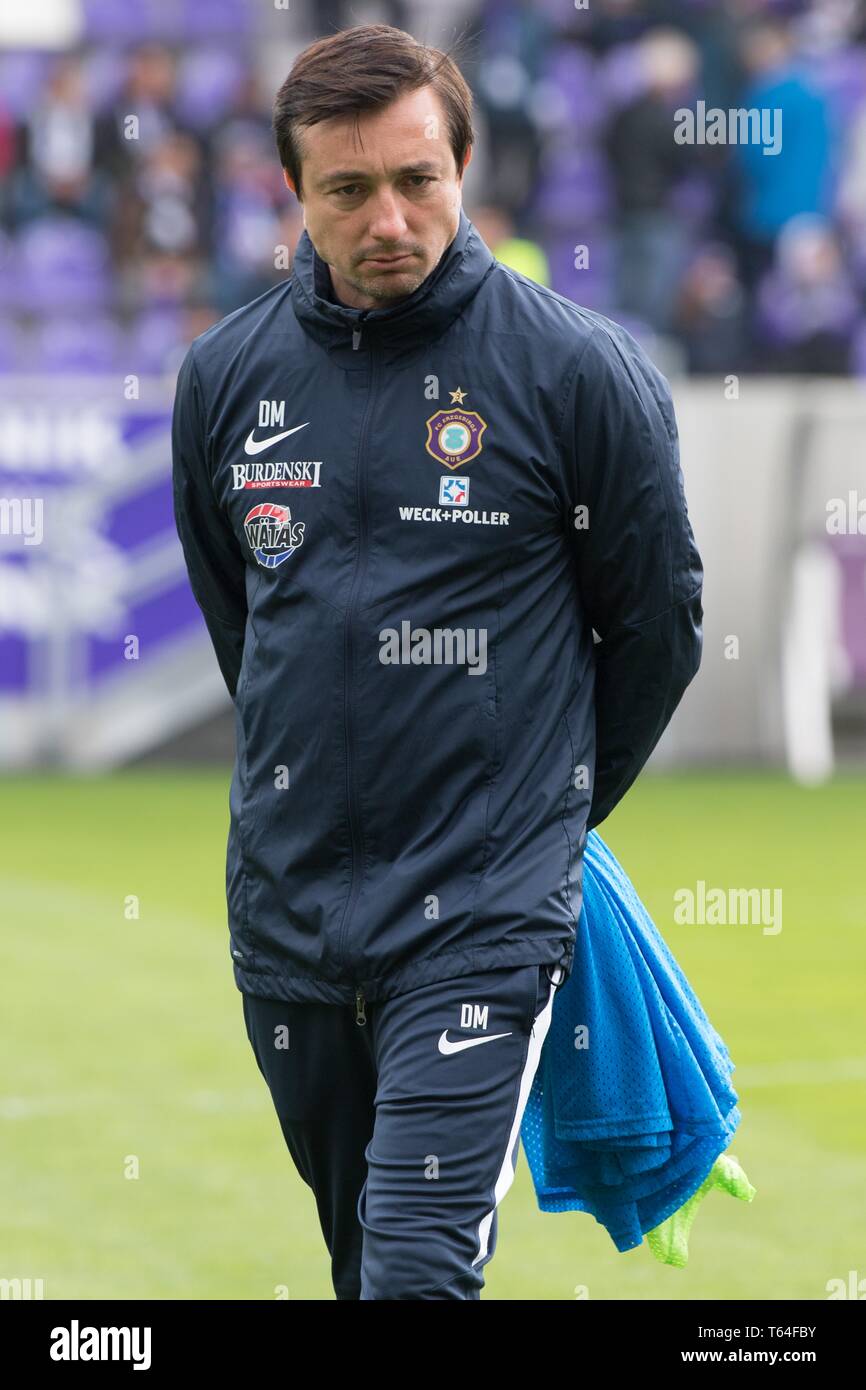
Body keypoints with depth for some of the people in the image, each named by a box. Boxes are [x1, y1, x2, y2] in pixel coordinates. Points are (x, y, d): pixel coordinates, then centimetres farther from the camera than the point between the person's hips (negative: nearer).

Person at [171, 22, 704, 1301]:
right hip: (284, 897, 5)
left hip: (484, 913, -5)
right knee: (358, 1250, 16)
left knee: (419, 1267, -15)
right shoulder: (227, 376, 4)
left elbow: (657, 622, 3)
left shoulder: (581, 369, -8)